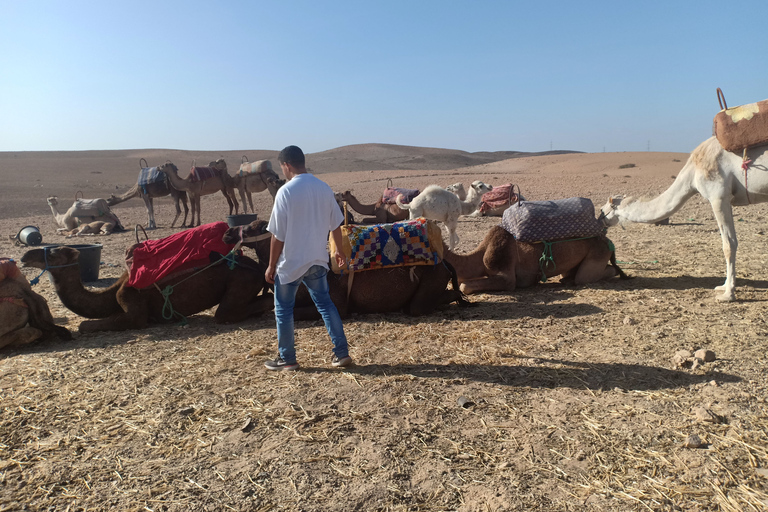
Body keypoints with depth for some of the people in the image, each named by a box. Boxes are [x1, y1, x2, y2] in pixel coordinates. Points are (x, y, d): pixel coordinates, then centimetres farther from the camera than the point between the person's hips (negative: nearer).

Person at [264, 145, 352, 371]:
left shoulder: (286, 191, -15)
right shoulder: (324, 188, 1)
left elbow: (278, 235, -13)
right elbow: (336, 225, 8)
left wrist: (271, 266, -3)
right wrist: (340, 251, 22)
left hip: (291, 262, -5)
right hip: (317, 259, 5)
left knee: (283, 309, 11)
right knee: (325, 303, 16)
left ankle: (286, 359, 21)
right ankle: (342, 352, 16)